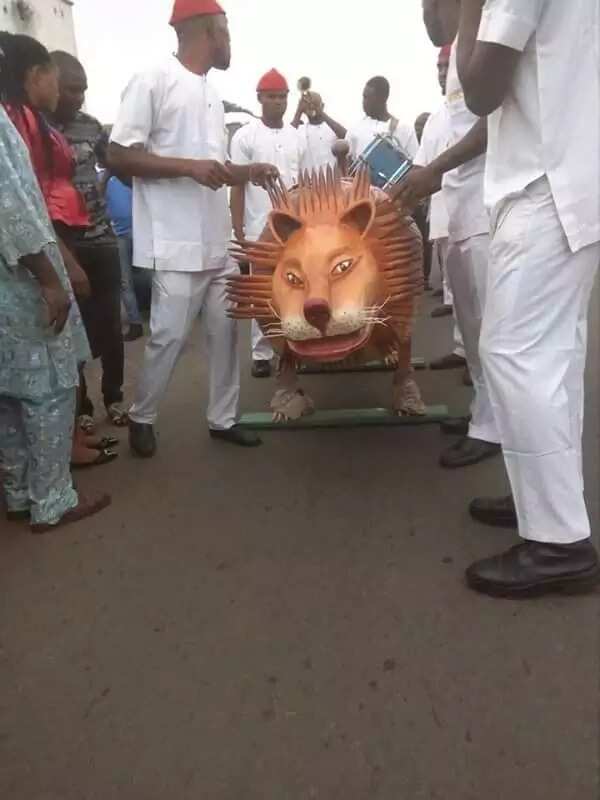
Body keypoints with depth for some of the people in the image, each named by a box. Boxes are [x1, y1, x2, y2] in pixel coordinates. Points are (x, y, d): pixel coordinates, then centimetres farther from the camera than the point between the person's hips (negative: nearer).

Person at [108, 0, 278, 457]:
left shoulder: (212, 94, 17)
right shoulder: (154, 81, -6)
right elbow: (118, 156, -12)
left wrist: (249, 172, 8)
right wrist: (190, 166, -18)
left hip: (218, 243, 8)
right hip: (176, 245, -8)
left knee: (226, 330, 8)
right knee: (171, 336, -3)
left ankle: (223, 418, 21)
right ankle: (142, 417, 19)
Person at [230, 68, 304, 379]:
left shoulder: (296, 136, 11)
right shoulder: (245, 136, -2)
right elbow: (236, 186, -4)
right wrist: (237, 228, -10)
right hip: (260, 228, -4)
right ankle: (261, 352, 9)